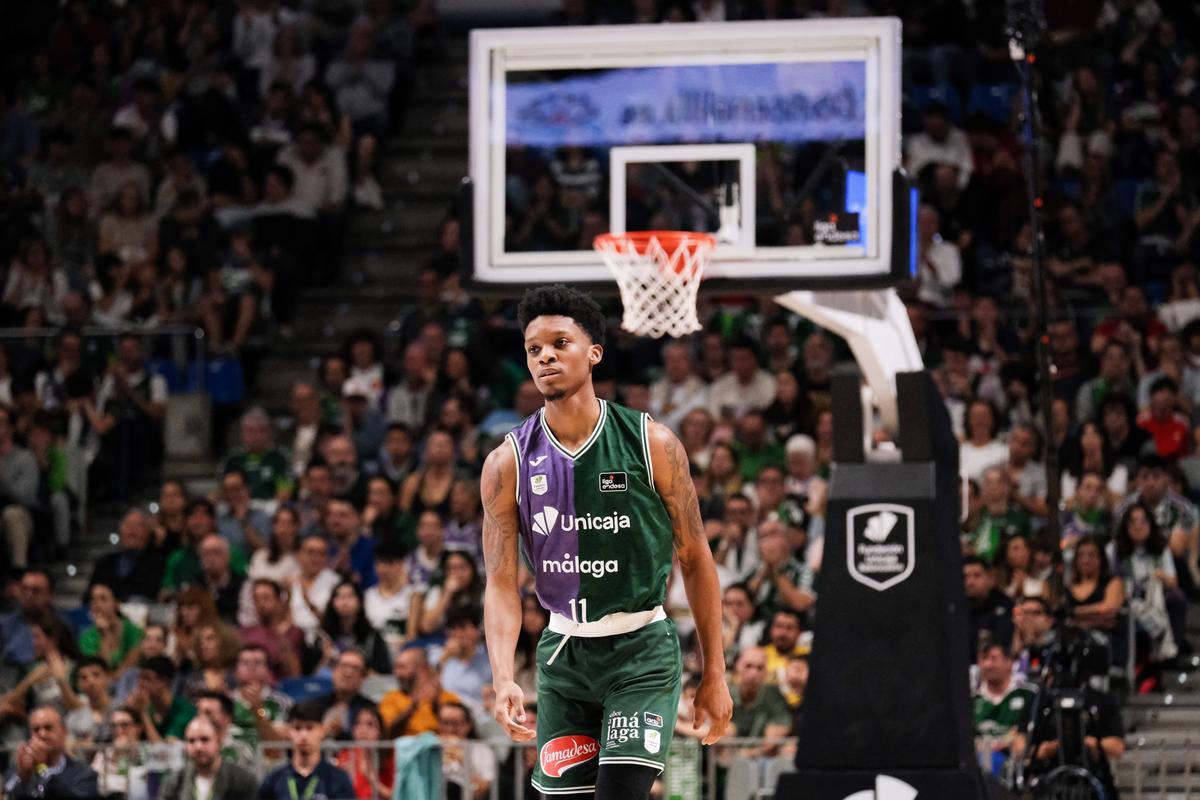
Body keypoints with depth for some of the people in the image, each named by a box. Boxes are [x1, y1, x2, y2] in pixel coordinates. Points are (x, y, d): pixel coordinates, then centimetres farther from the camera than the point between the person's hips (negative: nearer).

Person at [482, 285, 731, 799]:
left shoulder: (651, 444, -8)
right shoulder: (508, 463, -4)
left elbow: (695, 560, 0)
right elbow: (501, 583, -6)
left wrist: (714, 674, 0)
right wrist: (504, 680, -22)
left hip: (642, 647, -3)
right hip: (563, 652, 3)